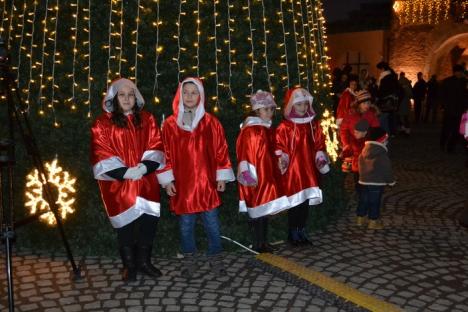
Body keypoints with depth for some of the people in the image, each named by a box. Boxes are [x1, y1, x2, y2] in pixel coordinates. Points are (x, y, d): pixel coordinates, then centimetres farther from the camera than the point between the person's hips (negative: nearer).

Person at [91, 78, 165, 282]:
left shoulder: (147, 119, 11)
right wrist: (124, 171, -15)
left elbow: (155, 146, 5)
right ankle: (129, 265, 14)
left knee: (149, 218, -1)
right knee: (126, 221, 0)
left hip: (145, 179, 3)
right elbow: (101, 153, -5)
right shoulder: (103, 123, 1)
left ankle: (144, 261, 16)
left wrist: (144, 166, -12)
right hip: (118, 181, -2)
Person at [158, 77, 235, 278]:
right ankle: (190, 261, 24)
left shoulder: (211, 122, 3)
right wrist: (167, 180, -2)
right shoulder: (170, 124, 2)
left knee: (212, 224, 3)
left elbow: (220, 150, 4)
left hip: (206, 182, 0)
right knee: (185, 225, 8)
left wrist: (221, 177, 2)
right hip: (182, 184, 0)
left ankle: (216, 260, 20)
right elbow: (166, 154, 2)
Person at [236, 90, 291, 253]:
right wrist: (248, 175, -22)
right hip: (255, 177, -8)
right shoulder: (250, 130, -15)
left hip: (268, 175, 9)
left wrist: (277, 169, 21)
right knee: (258, 209, -1)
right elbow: (244, 154, -18)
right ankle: (257, 244, 10)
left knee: (266, 209, 13)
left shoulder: (268, 129, 12)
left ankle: (263, 242, 23)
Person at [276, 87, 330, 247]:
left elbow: (319, 144, 15)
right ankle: (293, 234, 14)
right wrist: (282, 161, -20)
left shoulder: (314, 124, 9)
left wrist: (321, 157, 3)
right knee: (295, 203, 1)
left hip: (309, 169, 5)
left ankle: (302, 232, 24)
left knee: (306, 201, 11)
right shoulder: (284, 126, -8)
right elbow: (279, 147, -8)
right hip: (292, 170, -5)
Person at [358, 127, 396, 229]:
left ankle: (361, 218, 25)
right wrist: (391, 181, 3)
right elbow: (387, 170, -11)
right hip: (377, 183, -7)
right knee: (375, 202, 2)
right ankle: (373, 222, 7)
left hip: (363, 181, 7)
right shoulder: (382, 155, -16)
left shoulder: (363, 153, 4)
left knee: (363, 200, 16)